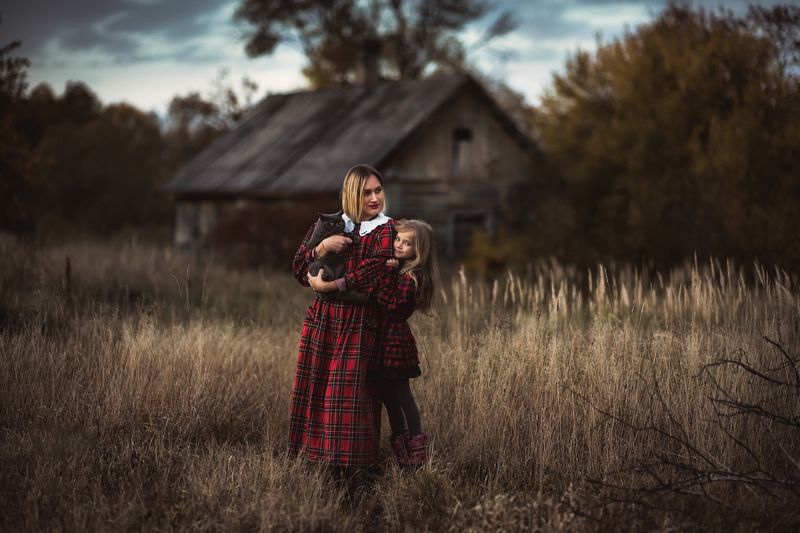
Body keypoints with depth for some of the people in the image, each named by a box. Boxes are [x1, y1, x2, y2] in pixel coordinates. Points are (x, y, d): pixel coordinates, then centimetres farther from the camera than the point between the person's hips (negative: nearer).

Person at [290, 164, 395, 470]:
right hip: (322, 319, 4)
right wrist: (323, 247, -10)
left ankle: (348, 457, 1)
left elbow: (370, 275, -14)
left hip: (360, 323, -4)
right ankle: (312, 450, 14)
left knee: (349, 390, -7)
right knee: (315, 385, 5)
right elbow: (298, 268, 7)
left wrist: (327, 285, -11)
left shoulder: (386, 231, 0)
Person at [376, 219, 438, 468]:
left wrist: (389, 272, -23)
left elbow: (390, 304, -23)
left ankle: (417, 448, 10)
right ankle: (401, 448, 24)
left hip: (396, 341, -9)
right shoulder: (399, 269, 9)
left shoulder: (411, 277, -18)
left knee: (401, 396, -1)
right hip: (385, 338, 9)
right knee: (387, 394, 13)